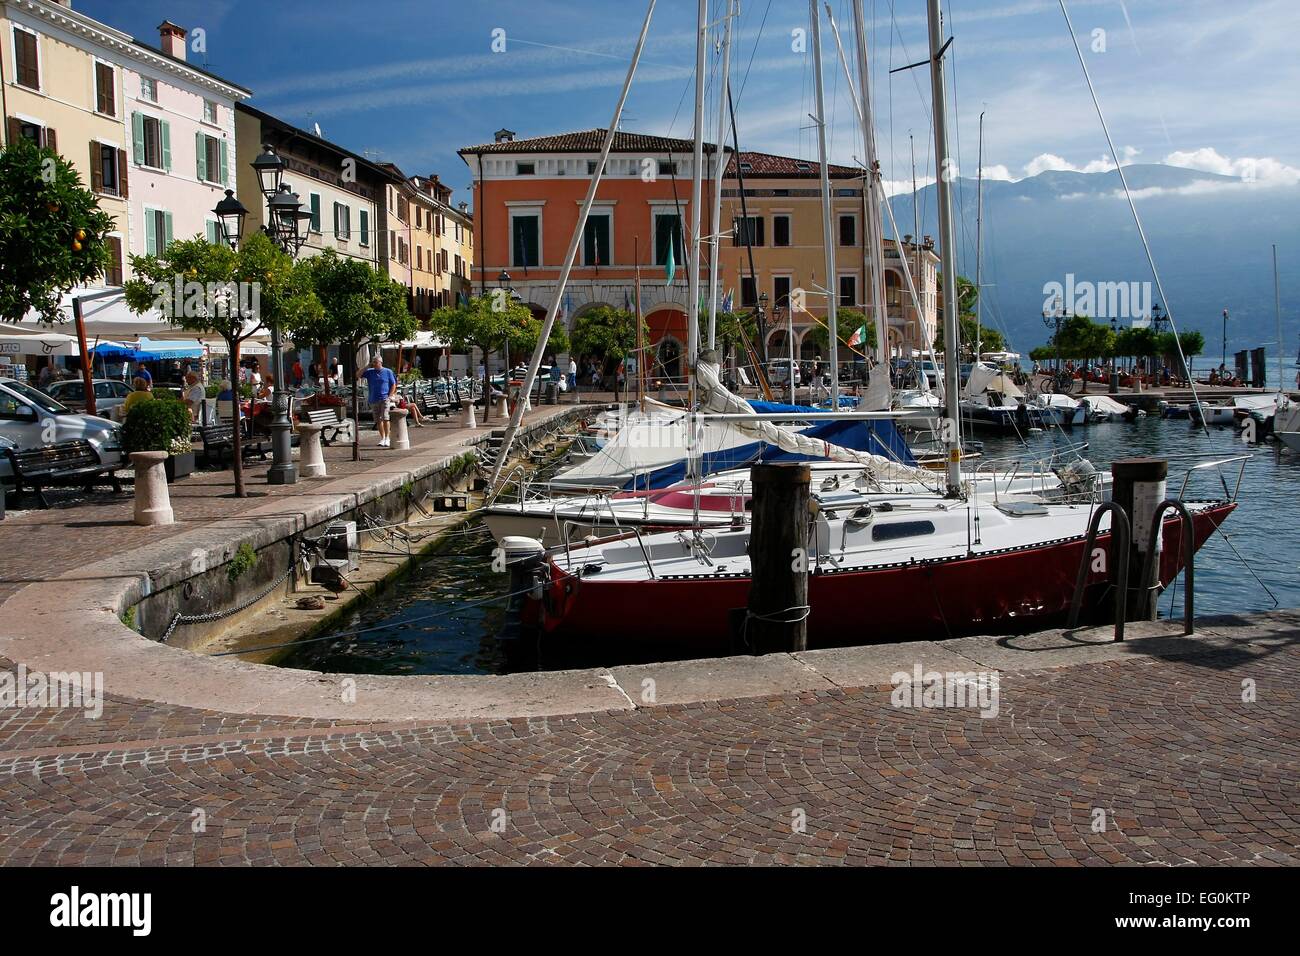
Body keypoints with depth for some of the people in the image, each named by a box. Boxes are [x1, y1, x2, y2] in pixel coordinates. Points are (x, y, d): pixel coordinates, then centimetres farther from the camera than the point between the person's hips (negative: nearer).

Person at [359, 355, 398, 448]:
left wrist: (390, 396, -6)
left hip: (385, 399, -3)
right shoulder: (369, 372, 9)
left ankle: (387, 438, -10)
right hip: (374, 400, 4)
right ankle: (382, 438, 19)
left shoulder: (388, 372, 3)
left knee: (385, 418, -16)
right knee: (378, 420, 8)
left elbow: (393, 385, 5)